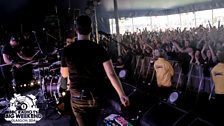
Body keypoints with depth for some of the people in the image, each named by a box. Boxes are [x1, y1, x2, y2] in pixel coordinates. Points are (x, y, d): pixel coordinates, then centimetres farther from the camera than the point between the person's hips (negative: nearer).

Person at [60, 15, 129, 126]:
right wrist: (122, 95, -21)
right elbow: (111, 74, -21)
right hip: (96, 97, 1)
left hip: (78, 98, -1)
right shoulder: (99, 49, -12)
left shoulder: (67, 51, -11)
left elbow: (64, 74, 5)